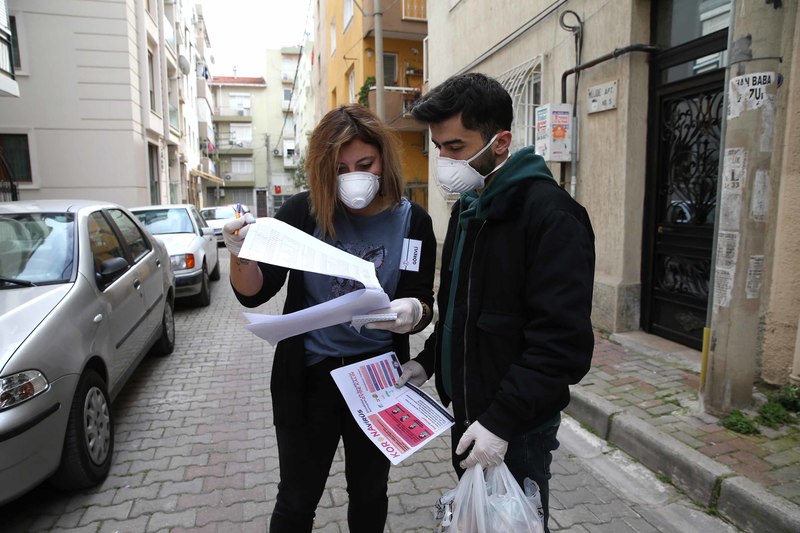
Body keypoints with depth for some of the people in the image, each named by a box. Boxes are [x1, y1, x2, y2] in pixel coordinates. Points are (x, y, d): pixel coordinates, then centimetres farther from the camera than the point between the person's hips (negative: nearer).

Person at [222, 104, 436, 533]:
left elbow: (425, 305, -5)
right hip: (308, 377, -1)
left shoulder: (411, 221, -9)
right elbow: (254, 295, -8)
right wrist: (240, 256, -29)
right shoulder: (303, 212, -10)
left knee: (370, 493, 23)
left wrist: (414, 313, -29)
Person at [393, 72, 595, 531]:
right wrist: (429, 360, 7)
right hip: (467, 412, 8)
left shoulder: (549, 213, -20)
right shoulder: (469, 206, 8)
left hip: (517, 426, -8)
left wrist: (502, 420, -24)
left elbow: (563, 341, -24)